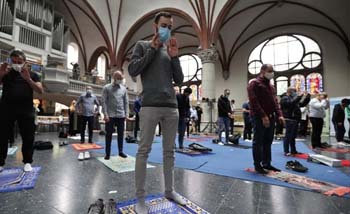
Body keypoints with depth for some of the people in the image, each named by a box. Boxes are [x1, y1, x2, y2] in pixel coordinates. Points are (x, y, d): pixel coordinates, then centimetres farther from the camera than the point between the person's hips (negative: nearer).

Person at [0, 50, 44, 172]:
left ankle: (27, 162, 13)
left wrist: (28, 79, -19)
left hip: (26, 110, -1)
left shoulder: (32, 75, 7)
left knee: (28, 137, 2)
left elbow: (40, 91, -5)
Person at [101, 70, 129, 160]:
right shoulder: (107, 88, 2)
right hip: (110, 115, -2)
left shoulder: (124, 89, 10)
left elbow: (126, 102, 10)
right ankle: (107, 153, 14)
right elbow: (104, 101, -3)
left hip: (121, 115, 3)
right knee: (109, 134, 3)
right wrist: (105, 114, -11)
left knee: (121, 134, 8)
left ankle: (120, 151, 20)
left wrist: (126, 114, 2)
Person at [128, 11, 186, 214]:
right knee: (144, 150, -2)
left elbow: (179, 80, 13)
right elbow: (133, 70, -3)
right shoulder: (143, 45, 11)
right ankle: (140, 197, 11)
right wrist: (153, 48, -2)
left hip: (172, 107, 5)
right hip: (150, 106, -4)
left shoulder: (171, 50, 20)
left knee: (169, 151, 9)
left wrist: (175, 57, 1)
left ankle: (169, 190, 24)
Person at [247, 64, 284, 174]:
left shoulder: (271, 85, 21)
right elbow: (254, 102, -16)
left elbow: (275, 101, 19)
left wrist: (279, 114, 4)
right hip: (259, 118, -8)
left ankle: (266, 163, 23)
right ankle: (257, 165, 8)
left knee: (268, 142, 12)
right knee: (258, 142, -1)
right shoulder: (254, 83, -6)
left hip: (271, 117, 8)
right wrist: (263, 116, -21)